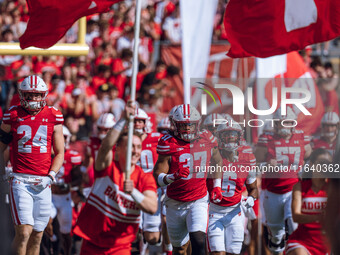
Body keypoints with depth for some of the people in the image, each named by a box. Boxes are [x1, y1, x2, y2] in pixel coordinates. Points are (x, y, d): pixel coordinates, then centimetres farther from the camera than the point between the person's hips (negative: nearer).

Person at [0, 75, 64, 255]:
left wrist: (51, 175, -4)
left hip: (43, 183, 2)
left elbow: (59, 153, 10)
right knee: (24, 233, -14)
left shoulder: (53, 117, 6)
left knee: (37, 236, 5)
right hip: (20, 181, -2)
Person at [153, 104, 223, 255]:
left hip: (199, 201, 0)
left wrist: (217, 185, 11)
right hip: (175, 203, 0)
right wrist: (173, 177, -35)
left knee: (198, 241, -23)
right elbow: (158, 177, -16)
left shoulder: (207, 140, -3)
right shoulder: (169, 144, -11)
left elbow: (217, 162, 19)